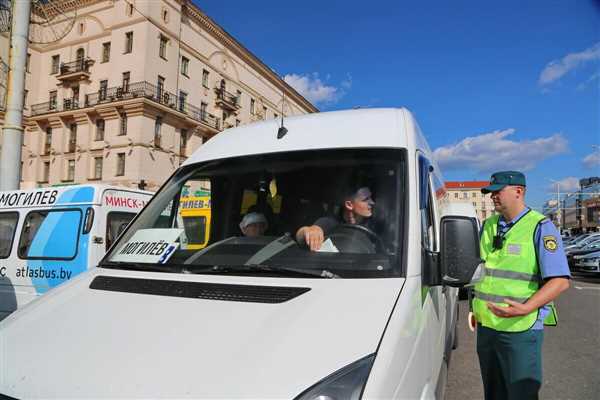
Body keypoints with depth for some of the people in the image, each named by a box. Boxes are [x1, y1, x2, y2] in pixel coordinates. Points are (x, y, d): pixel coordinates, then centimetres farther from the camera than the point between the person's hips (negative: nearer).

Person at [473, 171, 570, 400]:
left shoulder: (540, 228, -9)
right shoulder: (488, 225, 9)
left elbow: (560, 280, -15)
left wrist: (526, 308, -26)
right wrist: (476, 308, 15)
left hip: (520, 329, -6)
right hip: (486, 326, 6)